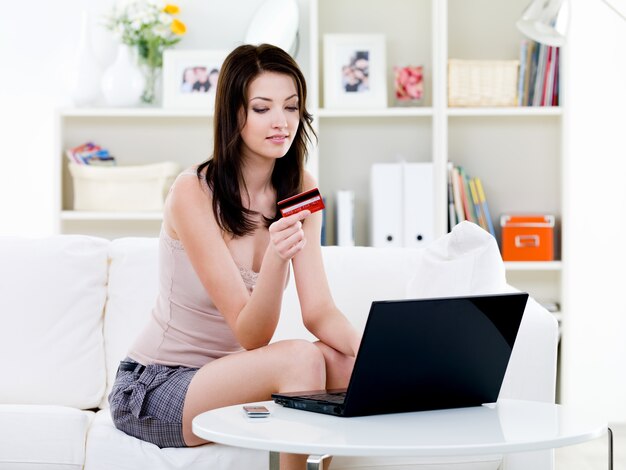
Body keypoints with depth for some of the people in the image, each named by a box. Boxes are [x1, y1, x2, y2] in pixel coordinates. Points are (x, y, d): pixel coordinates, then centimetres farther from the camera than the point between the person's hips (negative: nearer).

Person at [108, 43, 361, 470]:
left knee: (341, 362, -20)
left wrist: (364, 345, -27)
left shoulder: (299, 189, 0)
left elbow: (319, 311, -6)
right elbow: (251, 335, -21)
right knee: (300, 359, -27)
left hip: (226, 371, 6)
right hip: (153, 389, -6)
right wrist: (277, 256, -39)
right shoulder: (193, 194, -19)